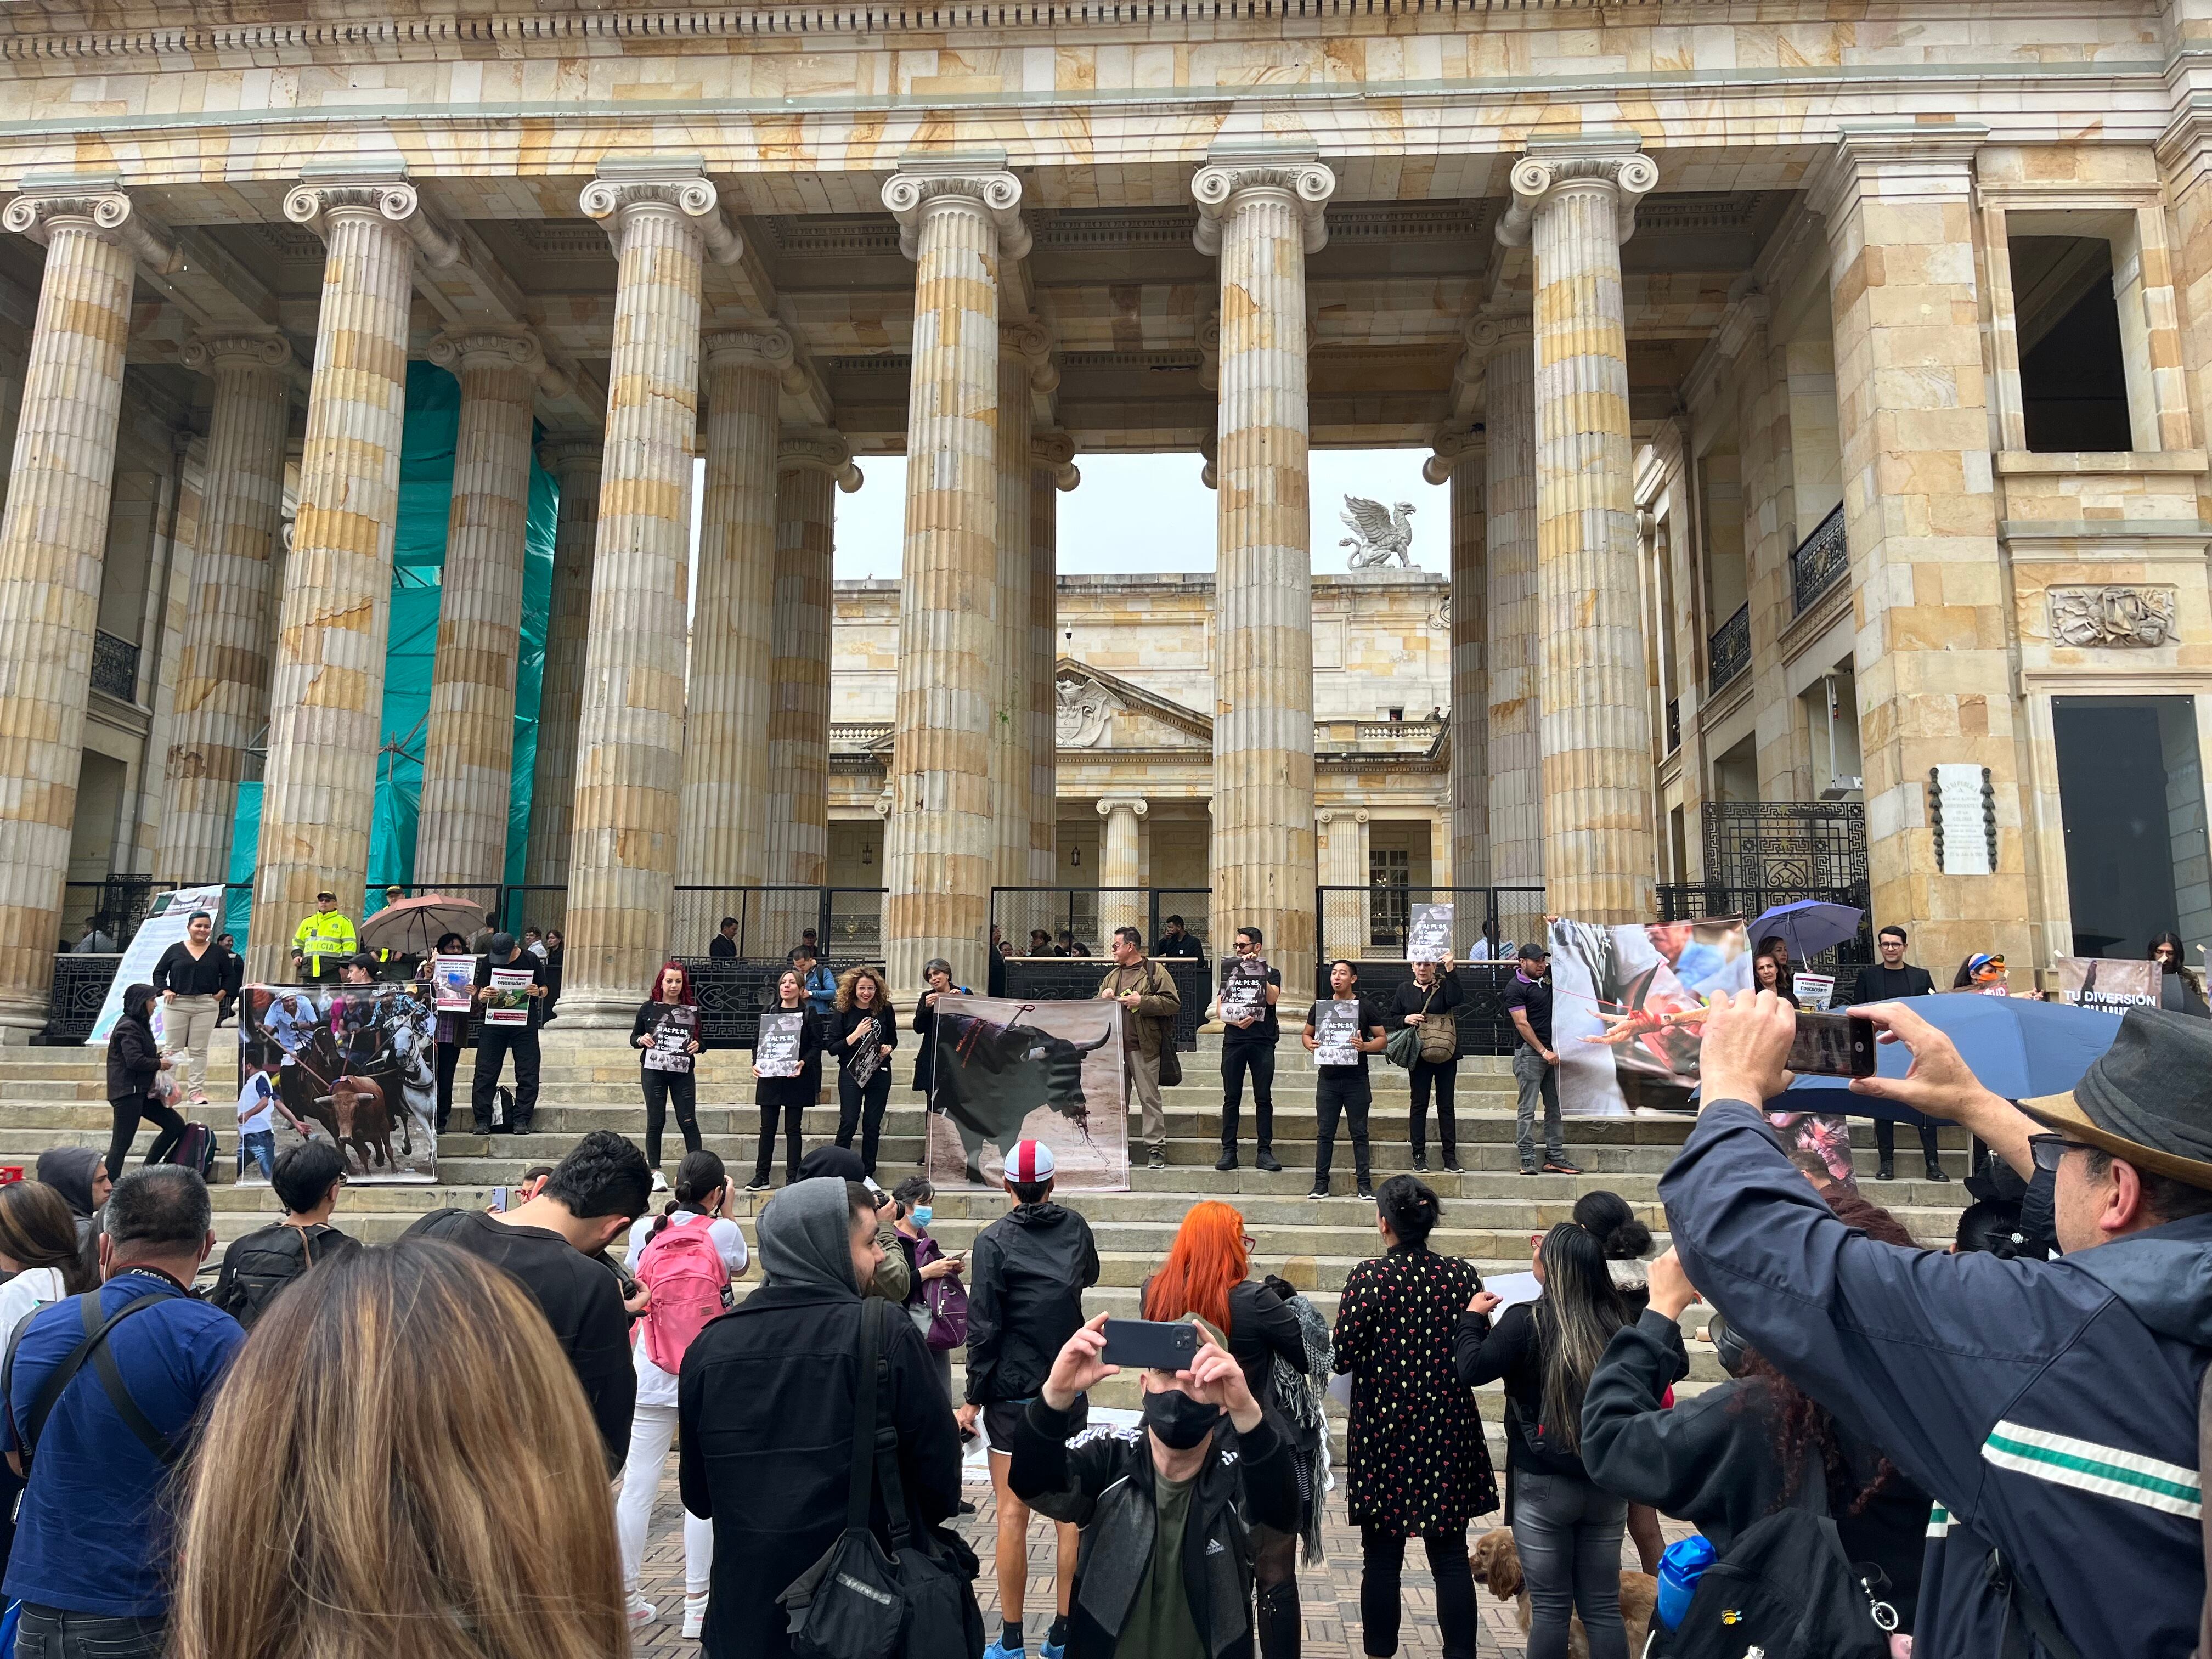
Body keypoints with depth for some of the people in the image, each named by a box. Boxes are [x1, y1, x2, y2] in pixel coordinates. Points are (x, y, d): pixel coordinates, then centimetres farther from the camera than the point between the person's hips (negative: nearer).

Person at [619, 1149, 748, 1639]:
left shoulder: (644, 1230, 1)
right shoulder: (723, 1232, -7)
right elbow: (740, 1266, 13)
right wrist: (726, 1214, 16)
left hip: (651, 1376, 4)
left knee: (636, 1487, 8)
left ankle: (626, 1599, 16)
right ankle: (696, 1606, 6)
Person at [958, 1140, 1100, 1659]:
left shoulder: (994, 1240, -11)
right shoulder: (1075, 1228, 1)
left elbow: (983, 1327, -12)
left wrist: (974, 1397, -5)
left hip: (1013, 1394, -3)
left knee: (1012, 1514, 2)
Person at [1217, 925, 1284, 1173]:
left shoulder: (1271, 973, 9)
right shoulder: (1229, 969, 13)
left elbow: (1272, 998, -11)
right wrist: (1235, 1021, -12)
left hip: (1263, 1041, -1)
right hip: (1234, 1040, 1)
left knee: (1263, 1098, -1)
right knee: (1231, 1098, 1)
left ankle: (1265, 1151, 3)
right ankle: (1229, 1151, 4)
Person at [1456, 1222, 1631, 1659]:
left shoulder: (1526, 1320, -16)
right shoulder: (1617, 1322, -6)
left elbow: (1472, 1369, -11)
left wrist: (1473, 1316, 3)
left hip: (1543, 1484, -3)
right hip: (1608, 1482, 3)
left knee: (1550, 1608, 9)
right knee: (1603, 1607, 14)